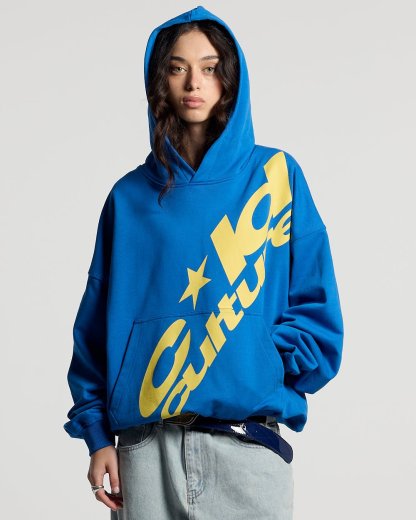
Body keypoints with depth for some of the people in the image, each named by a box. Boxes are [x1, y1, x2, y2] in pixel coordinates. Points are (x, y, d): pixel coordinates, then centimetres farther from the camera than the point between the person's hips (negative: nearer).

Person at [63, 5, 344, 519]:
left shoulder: (274, 175, 5)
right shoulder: (130, 196, 9)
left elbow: (316, 309, 3)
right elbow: (98, 322, 7)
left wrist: (258, 367, -11)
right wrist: (97, 435, 0)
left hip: (249, 443, -1)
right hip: (144, 448, 1)